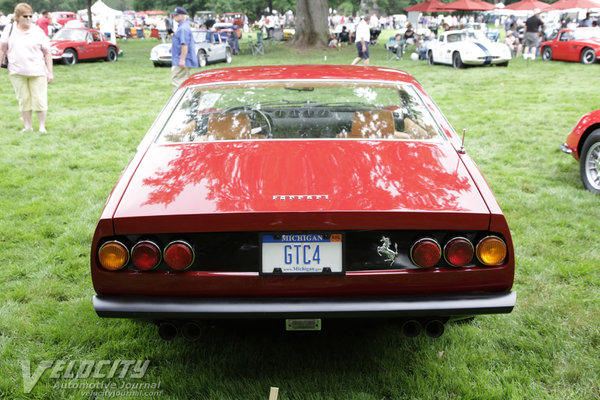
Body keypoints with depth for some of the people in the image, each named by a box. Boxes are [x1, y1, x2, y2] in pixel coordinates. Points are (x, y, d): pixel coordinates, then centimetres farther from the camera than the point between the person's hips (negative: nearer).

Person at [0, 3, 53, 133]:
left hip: (37, 72, -2)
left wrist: (50, 72, -1)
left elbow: (47, 53, 2)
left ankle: (42, 127, 6)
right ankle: (27, 126, 17)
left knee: (39, 100, -3)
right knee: (23, 100, 8)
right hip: (17, 72, 2)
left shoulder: (38, 31, 2)